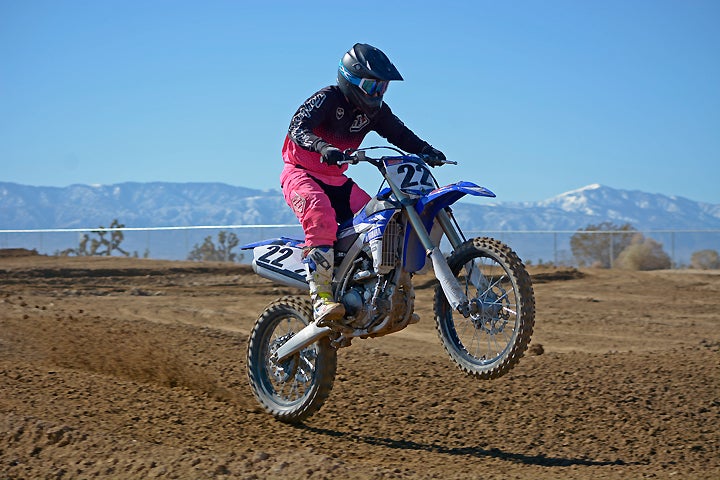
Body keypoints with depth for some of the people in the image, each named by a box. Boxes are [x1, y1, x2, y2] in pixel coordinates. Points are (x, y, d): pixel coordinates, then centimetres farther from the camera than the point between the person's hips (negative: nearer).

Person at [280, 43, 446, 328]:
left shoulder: (375, 110, 4)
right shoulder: (327, 99, -17)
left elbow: (400, 134, 5)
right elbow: (297, 127, -30)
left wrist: (426, 150, -15)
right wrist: (324, 148, -50)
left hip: (337, 180, 7)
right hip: (302, 174, -7)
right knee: (322, 218, -35)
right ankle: (321, 299, -38)